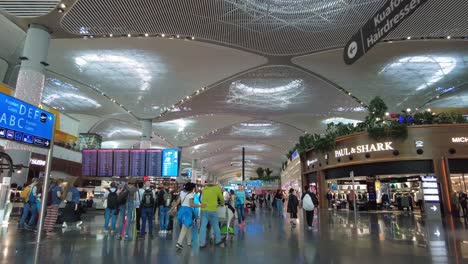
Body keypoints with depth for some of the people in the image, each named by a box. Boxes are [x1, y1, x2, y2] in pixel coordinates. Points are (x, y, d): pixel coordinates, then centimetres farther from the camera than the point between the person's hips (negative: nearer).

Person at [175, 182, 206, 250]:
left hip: (181, 210, 7)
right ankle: (179, 243, -15)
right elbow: (191, 204, -19)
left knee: (188, 227, 20)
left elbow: (177, 202, 8)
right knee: (184, 229, -6)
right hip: (187, 211, -7)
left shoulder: (182, 193, 9)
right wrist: (200, 206, -21)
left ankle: (189, 242, 29)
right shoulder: (190, 194, -9)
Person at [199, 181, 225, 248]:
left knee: (203, 226, 5)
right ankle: (218, 241, 25)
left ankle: (202, 243, 6)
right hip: (212, 210, -3)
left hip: (204, 210, 3)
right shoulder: (217, 188, -1)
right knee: (215, 226, 12)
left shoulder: (204, 189, 8)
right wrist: (222, 204, 31)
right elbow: (221, 199, 11)